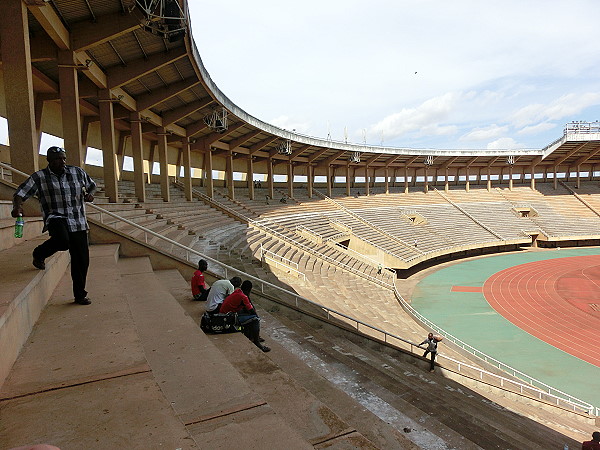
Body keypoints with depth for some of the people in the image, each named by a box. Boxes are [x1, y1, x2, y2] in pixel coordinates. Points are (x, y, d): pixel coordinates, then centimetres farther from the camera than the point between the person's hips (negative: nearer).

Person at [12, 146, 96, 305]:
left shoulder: (78, 172, 9)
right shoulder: (39, 177, 1)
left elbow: (91, 185, 25)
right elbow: (20, 193, -3)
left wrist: (90, 194, 4)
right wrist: (17, 206, -24)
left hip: (78, 222, 4)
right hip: (56, 217, -3)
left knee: (82, 259, 2)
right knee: (63, 240, -37)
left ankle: (80, 295, 19)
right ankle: (39, 254, 1)